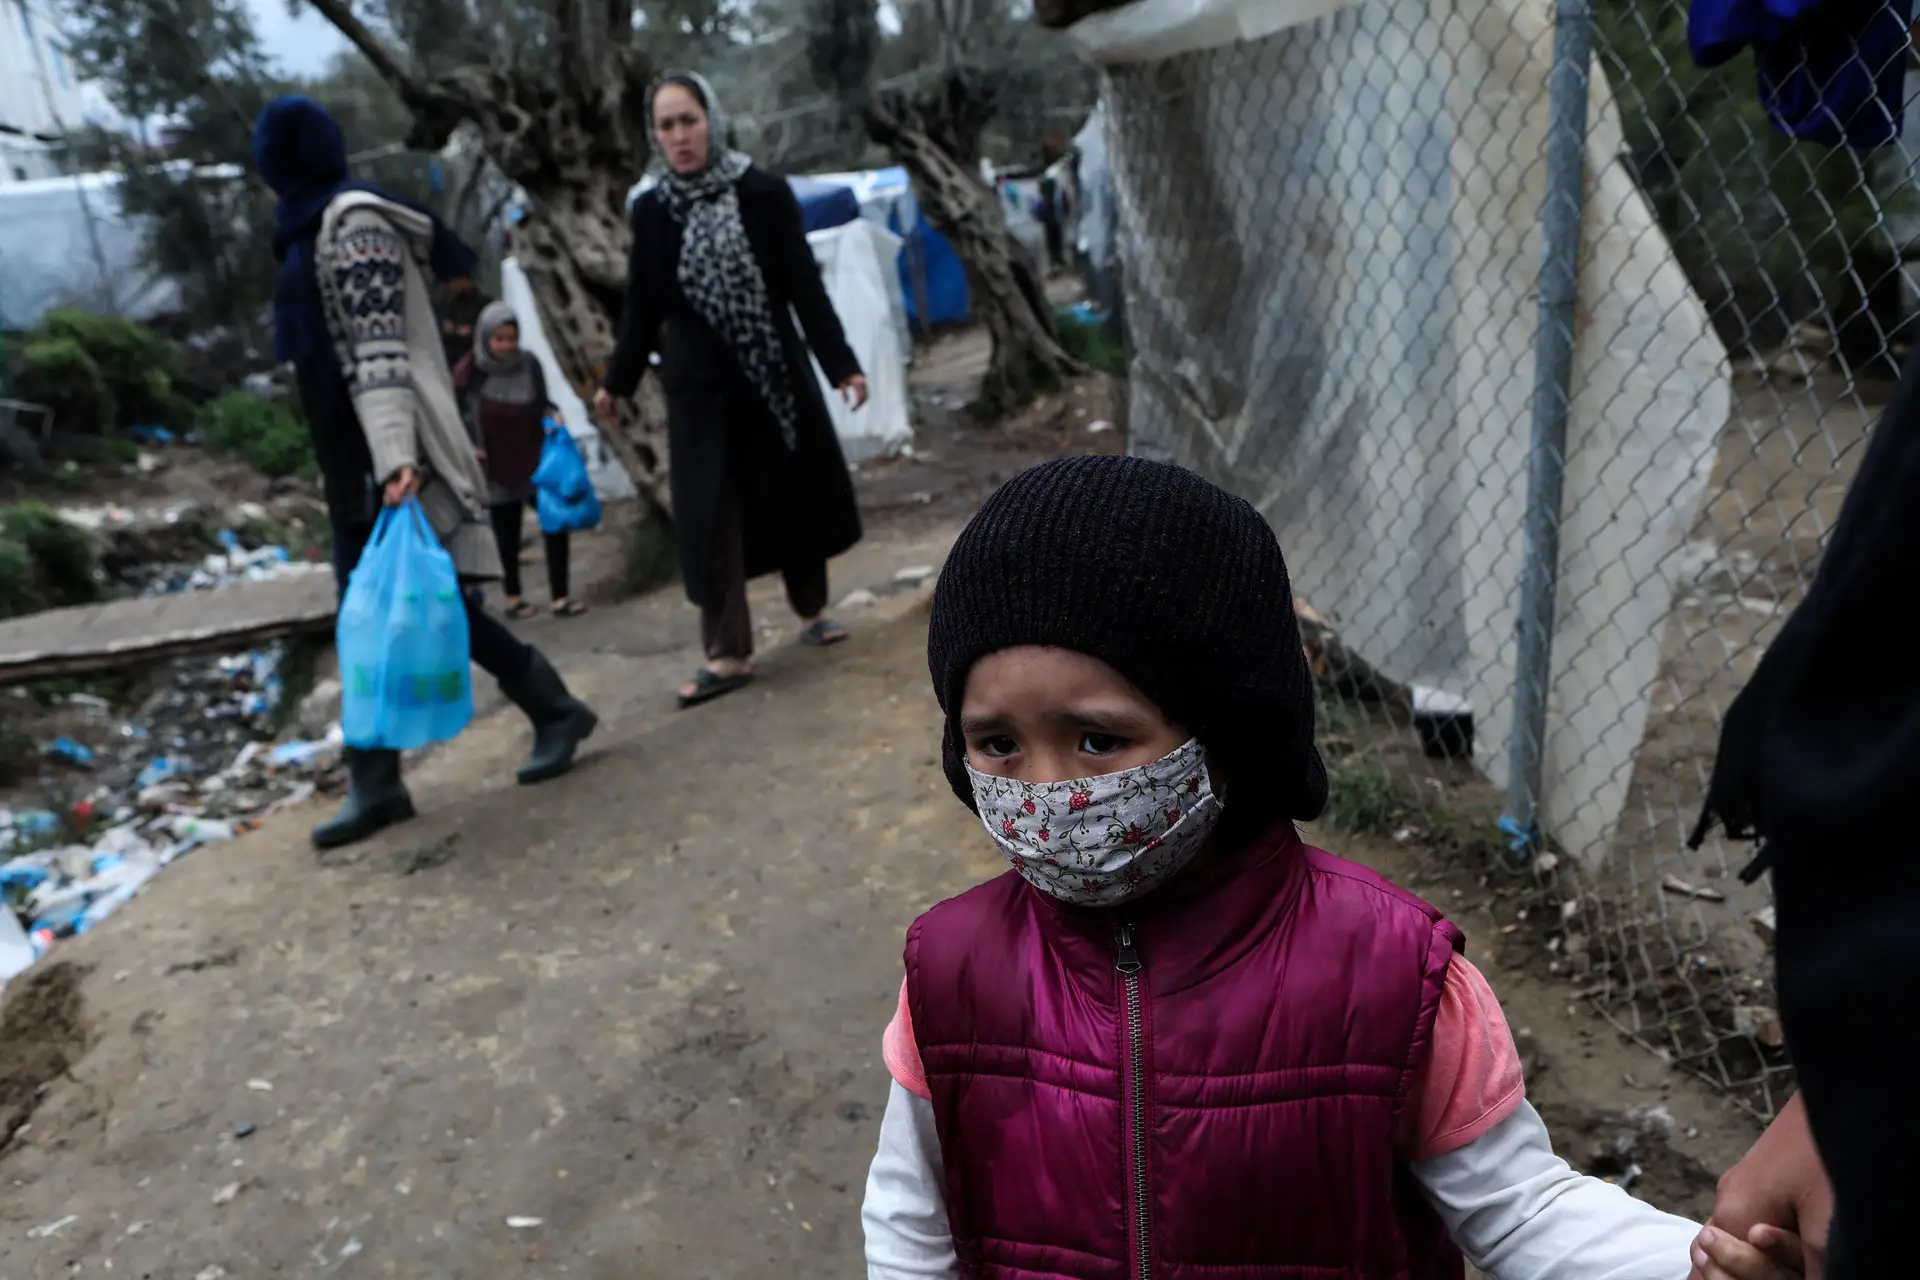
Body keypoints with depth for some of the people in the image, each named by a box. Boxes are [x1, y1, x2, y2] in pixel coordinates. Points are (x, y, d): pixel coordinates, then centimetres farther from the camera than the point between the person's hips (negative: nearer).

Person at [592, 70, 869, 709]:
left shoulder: (765, 194, -5)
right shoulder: (650, 211, 1)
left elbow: (805, 286, -5)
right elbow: (642, 306, 8)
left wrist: (842, 364, -8)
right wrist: (617, 380, 14)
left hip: (774, 372, -1)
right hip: (699, 385, 1)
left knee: (794, 493, 10)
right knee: (709, 516, -2)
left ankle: (810, 610, 31)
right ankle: (728, 653, 4)